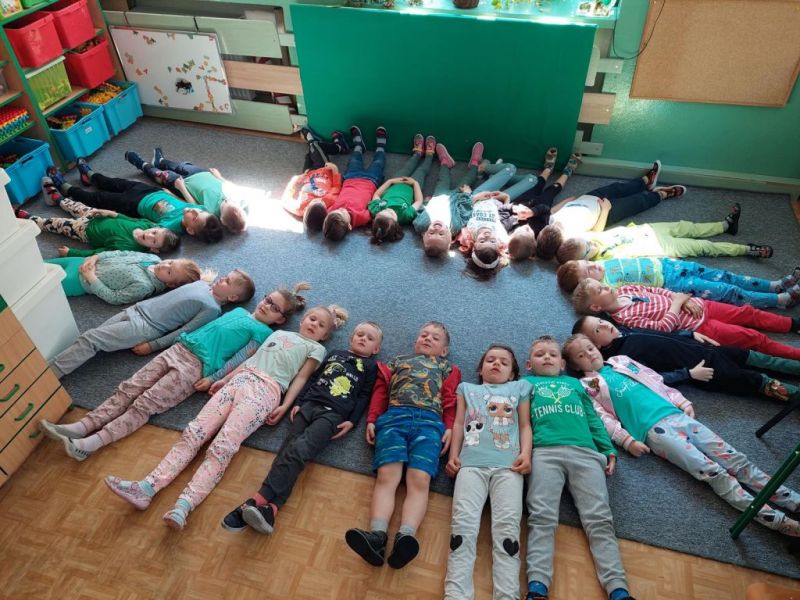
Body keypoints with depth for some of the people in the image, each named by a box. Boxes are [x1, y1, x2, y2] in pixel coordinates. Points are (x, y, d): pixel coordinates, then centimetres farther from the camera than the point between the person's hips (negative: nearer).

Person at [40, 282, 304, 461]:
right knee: (128, 389, -5)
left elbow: (238, 360, -8)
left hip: (197, 366, -7)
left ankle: (90, 445, -23)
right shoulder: (239, 311, 24)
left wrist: (213, 378, -14)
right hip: (178, 349, 7)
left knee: (144, 404, -16)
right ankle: (81, 427, -8)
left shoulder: (262, 332, 1)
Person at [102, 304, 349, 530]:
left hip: (265, 390, -5)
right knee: (192, 433, -12)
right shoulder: (279, 333, 31)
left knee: (222, 447, -23)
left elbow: (301, 378, 5)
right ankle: (147, 488, -20)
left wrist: (285, 405, -8)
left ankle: (183, 506, -36)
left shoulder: (316, 348, 17)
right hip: (237, 381, 5)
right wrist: (224, 379, 18)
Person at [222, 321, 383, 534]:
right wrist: (298, 403, 13)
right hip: (308, 404, 4)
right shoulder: (335, 354, 27)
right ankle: (270, 508, -32)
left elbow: (364, 396, 9)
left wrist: (352, 421, -4)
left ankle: (260, 500, -35)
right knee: (289, 448, -19)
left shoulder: (370, 366, 18)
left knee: (299, 449, -26)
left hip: (333, 413, -4)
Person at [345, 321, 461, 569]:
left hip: (430, 421, -1)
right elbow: (381, 391, 24)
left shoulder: (446, 368, 32)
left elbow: (450, 400, 18)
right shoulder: (398, 361, 35)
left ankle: (406, 537, -39)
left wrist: (450, 428, 1)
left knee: (419, 479, -23)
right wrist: (372, 420, 9)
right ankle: (377, 536, -35)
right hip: (393, 417, 1)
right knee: (387, 476, -21)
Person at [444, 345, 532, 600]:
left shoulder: (519, 388, 28)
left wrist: (526, 454, 0)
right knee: (463, 524, -18)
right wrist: (453, 456, 7)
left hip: (508, 464, 0)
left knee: (507, 526, -18)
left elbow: (525, 425, 18)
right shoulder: (467, 388, 31)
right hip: (471, 462, 0)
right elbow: (458, 424, 21)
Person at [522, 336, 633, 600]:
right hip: (544, 453, -2)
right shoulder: (525, 383, 26)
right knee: (541, 517, -19)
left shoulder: (575, 383, 34)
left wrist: (609, 450, 12)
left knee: (599, 519, -13)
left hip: (586, 453, 3)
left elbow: (594, 420, 27)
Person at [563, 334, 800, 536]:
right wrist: (627, 441, -15)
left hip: (676, 414, 6)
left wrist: (683, 402, 16)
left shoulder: (621, 361, 22)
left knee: (735, 459, -4)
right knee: (712, 471, -17)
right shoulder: (587, 385, 6)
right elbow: (602, 418, -3)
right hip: (652, 429, -6)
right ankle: (776, 520, -19)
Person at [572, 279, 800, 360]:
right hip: (697, 327, -8)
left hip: (697, 306, 8)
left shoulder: (624, 290, 0)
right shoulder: (625, 318, -24)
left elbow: (656, 291, 8)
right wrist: (677, 303, -17)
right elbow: (663, 327, -27)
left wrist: (683, 297, -7)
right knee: (753, 338, -5)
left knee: (748, 313, 16)